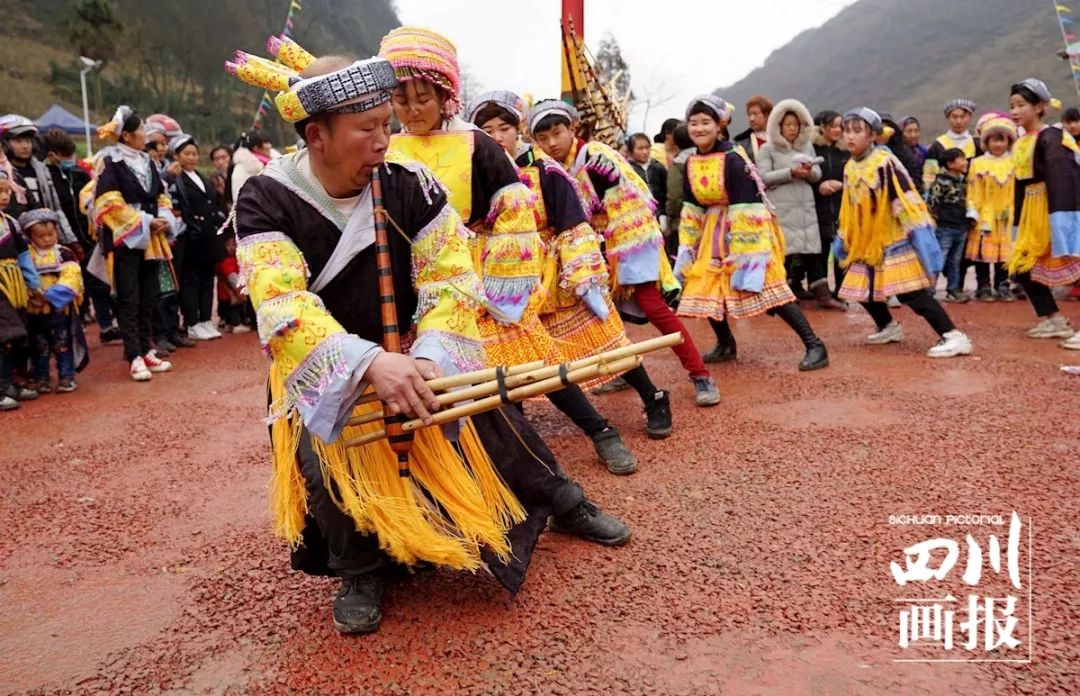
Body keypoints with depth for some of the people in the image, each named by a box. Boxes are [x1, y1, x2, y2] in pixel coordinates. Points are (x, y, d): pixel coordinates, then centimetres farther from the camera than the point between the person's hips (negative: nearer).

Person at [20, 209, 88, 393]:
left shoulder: (64, 254, -4)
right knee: (39, 348, 12)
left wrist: (50, 296, -22)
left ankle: (67, 377, 15)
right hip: (34, 311, 2)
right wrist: (32, 294, -20)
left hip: (60, 309, -2)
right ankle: (41, 378, 21)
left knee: (63, 345, 7)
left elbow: (70, 278, -13)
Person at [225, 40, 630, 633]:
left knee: (489, 412, -4)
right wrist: (369, 363, -45)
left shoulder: (409, 184, -15)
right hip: (324, 368, -1)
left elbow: (451, 278, -15)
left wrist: (427, 358, -33)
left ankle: (560, 501, 22)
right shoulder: (266, 200, -19)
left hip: (414, 353, 2)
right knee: (323, 450, -23)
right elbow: (282, 310, -30)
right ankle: (360, 569, 3)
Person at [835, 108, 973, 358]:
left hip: (894, 240, -8)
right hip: (867, 242, 8)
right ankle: (888, 327, 37)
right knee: (863, 289, 14)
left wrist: (919, 238, -25)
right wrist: (843, 241, 22)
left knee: (911, 292, -15)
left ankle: (954, 337, -12)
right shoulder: (849, 168, 7)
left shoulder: (885, 162, -17)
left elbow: (907, 201, -21)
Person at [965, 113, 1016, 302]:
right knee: (983, 251, 2)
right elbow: (972, 192, -3)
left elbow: (1018, 191, 8)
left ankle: (1002, 286, 16)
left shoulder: (1014, 164, 5)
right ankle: (984, 287, 11)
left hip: (1006, 217, 2)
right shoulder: (978, 163, -2)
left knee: (1004, 251, 7)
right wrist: (972, 213, -9)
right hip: (984, 217, -2)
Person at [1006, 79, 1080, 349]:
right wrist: (1018, 227, 16)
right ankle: (1054, 322, 19)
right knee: (1021, 266, 10)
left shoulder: (1051, 138, -12)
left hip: (1055, 210, -9)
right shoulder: (1020, 144, 13)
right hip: (1033, 215, 9)